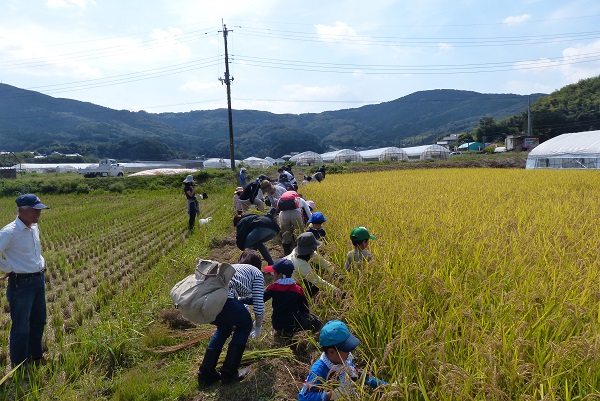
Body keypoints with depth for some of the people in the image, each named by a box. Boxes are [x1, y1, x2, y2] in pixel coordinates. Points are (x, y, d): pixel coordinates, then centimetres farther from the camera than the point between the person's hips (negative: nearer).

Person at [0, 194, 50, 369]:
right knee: (21, 328, 2)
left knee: (38, 322, 20)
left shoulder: (35, 228, 6)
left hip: (39, 280, 8)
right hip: (21, 283, -8)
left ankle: (36, 358, 38)